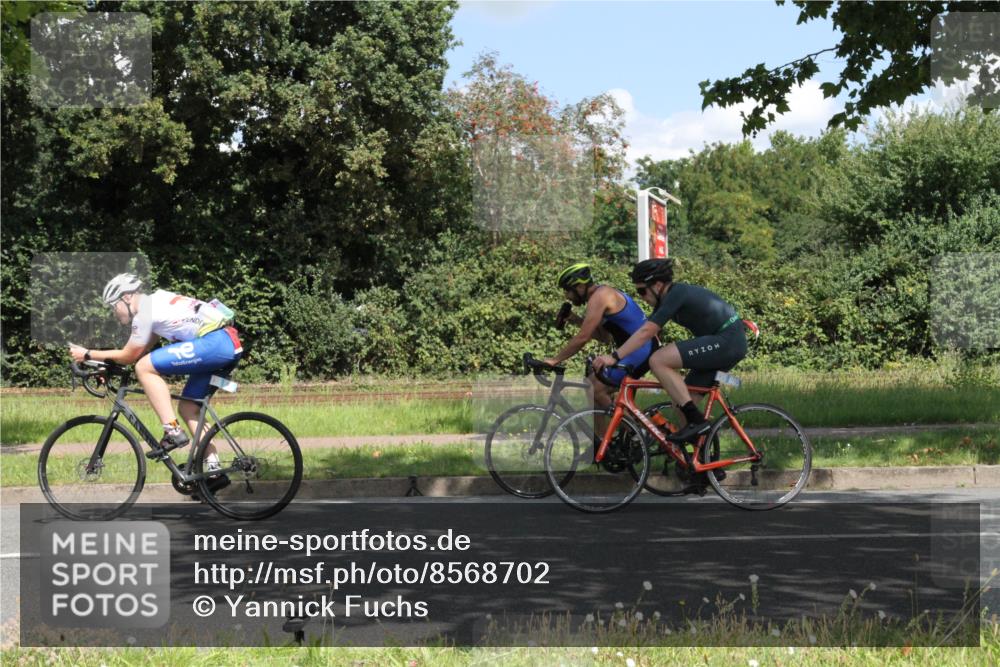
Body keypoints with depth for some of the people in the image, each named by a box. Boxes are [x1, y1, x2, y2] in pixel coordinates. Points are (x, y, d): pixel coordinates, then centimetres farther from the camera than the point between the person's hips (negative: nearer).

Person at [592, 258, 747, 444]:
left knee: (658, 361, -18)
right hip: (733, 343, 10)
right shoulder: (669, 297, 13)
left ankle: (696, 421, -16)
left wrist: (614, 357, -23)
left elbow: (646, 332, -22)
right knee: (681, 399, 11)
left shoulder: (677, 295, -15)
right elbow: (647, 333, 17)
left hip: (726, 341, -10)